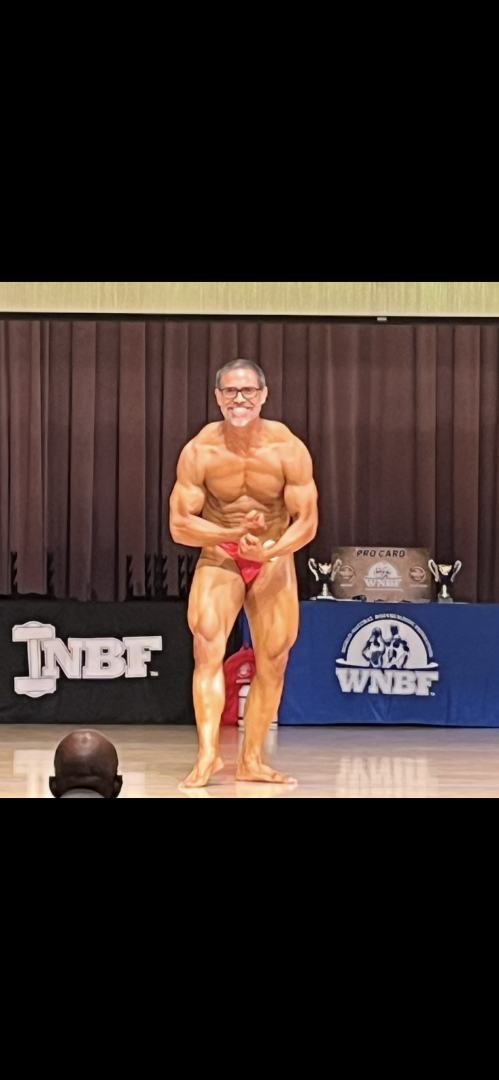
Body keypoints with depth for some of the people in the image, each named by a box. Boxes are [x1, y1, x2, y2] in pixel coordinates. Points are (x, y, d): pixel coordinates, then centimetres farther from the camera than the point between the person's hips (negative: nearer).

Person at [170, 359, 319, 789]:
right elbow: (180, 524, -14)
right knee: (207, 647, -23)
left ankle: (252, 761, 17)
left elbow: (307, 522, -13)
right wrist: (235, 534, -29)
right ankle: (208, 754, -27)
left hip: (275, 560, 2)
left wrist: (271, 550, -32)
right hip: (219, 558, -1)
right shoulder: (199, 452, -17)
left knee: (273, 664, 4)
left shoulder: (289, 449, -16)